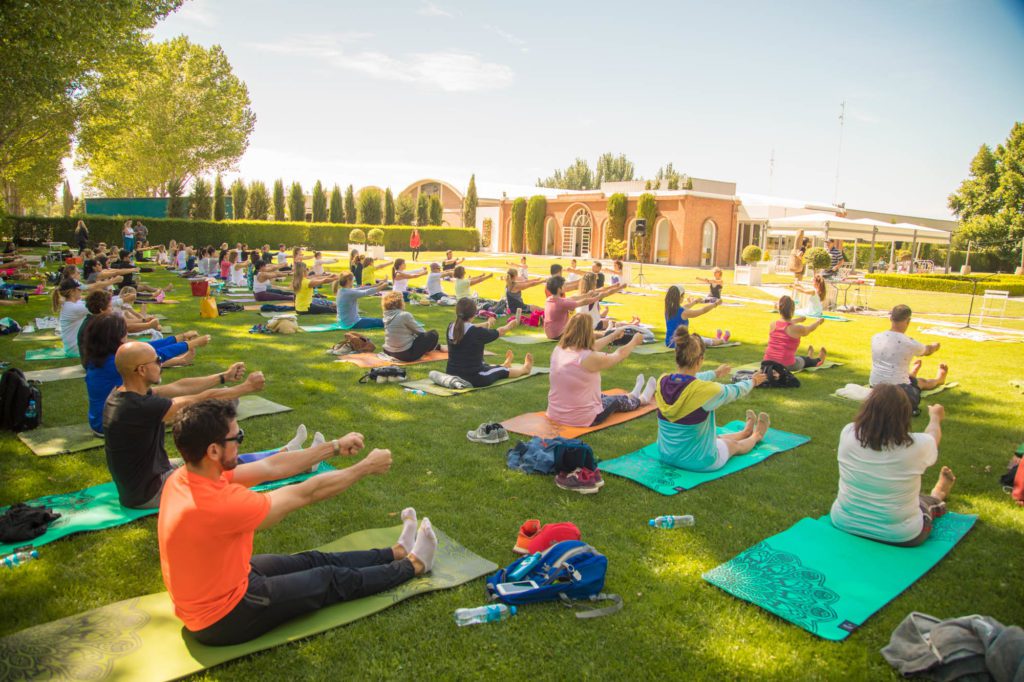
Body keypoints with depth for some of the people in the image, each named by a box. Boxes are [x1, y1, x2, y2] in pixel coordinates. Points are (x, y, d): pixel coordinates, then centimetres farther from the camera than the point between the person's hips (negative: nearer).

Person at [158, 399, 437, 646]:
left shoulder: (184, 477, -10)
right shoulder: (218, 504, -38)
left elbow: (272, 467, -3)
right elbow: (307, 493, -26)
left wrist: (335, 447, 1)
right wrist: (366, 467, -13)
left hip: (215, 579, 8)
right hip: (223, 618, -8)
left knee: (315, 561, 17)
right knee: (333, 580, 6)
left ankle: (397, 553, 34)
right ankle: (413, 566, 26)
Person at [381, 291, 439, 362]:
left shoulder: (387, 316, 4)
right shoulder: (405, 315, -18)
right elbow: (421, 331, -4)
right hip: (406, 354, -8)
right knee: (433, 334, 4)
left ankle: (437, 347, 48)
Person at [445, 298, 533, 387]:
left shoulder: (450, 327, -5)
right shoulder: (478, 332, -21)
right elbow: (500, 332, -1)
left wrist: (487, 323, 35)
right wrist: (511, 325, 21)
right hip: (474, 379, -6)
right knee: (502, 371, 22)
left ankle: (504, 365, 64)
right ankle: (525, 368, 50)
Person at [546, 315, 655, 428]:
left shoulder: (558, 351, -6)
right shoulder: (590, 358, -24)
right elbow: (619, 354, -4)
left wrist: (613, 336, 27)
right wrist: (634, 341, 17)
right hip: (584, 419, -6)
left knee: (601, 396, 31)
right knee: (617, 401, 22)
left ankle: (631, 396, 57)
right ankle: (642, 399, 52)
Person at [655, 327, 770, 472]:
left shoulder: (662, 381, -12)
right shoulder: (705, 390, -28)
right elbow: (734, 391, -5)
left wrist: (716, 373, 31)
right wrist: (752, 381, 19)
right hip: (698, 461, -5)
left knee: (717, 438, 35)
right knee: (733, 445, 29)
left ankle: (745, 432, 63)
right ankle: (755, 437, 61)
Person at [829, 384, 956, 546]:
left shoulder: (847, 434, -19)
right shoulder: (916, 446, -24)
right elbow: (933, 436, 3)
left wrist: (878, 406, 28)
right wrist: (935, 417, 26)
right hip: (900, 536, -3)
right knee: (926, 502, 29)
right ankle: (938, 495, 60)